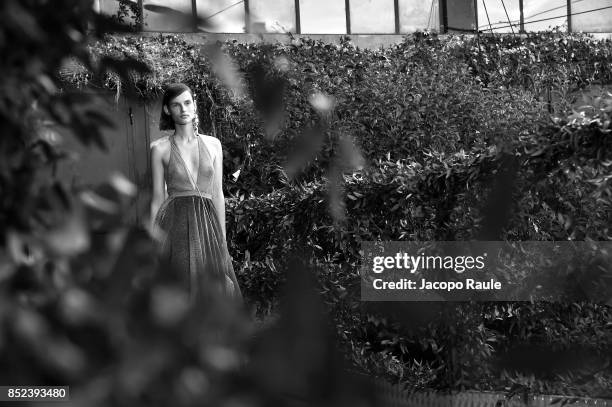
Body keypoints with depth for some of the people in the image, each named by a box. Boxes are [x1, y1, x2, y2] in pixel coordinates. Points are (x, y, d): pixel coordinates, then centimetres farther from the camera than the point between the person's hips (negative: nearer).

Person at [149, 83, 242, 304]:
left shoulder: (213, 144, 9)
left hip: (207, 224, 2)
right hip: (175, 224, -2)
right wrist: (153, 240, -1)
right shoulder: (160, 148, 2)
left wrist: (222, 237, 7)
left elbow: (218, 193, 10)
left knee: (212, 289, 2)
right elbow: (157, 198, 3)